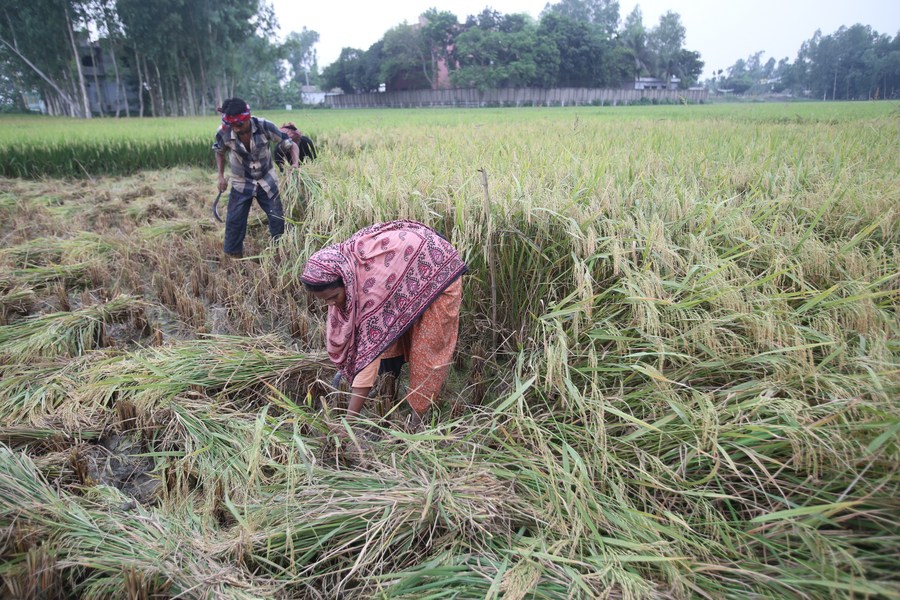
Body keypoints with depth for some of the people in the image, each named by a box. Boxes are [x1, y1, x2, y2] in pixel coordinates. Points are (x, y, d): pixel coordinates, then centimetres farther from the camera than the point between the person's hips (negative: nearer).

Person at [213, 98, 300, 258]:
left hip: (267, 181, 0)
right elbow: (219, 152, 3)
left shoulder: (264, 126, -26)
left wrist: (295, 163, -35)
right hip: (241, 184, 0)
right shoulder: (223, 133, -21)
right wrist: (221, 176, -5)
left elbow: (290, 144, -16)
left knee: (278, 218, 5)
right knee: (234, 222, -2)